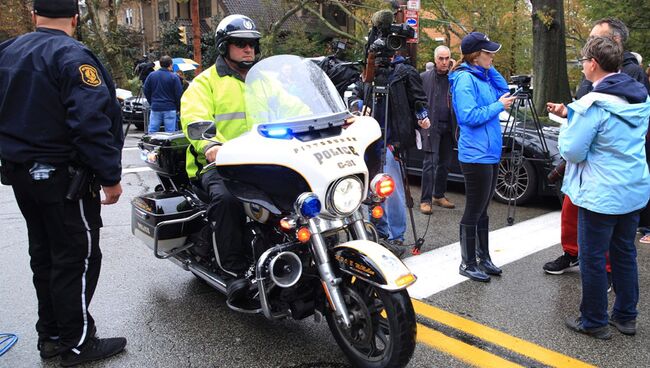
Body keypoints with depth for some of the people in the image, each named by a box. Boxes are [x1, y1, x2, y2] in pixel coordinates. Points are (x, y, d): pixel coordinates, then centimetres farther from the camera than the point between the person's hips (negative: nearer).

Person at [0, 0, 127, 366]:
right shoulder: (72, 56, -17)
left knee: (44, 254, 17)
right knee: (78, 257, 0)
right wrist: (110, 177, -19)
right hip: (63, 176, -8)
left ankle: (50, 334, 27)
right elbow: (91, 122, -24)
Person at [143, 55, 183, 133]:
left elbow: (146, 91, 9)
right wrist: (178, 107, 6)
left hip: (155, 108, 3)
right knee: (170, 132, 0)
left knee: (151, 132, 8)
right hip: (169, 109, -3)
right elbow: (179, 94, -8)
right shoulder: (174, 77, -8)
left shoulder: (151, 75, 5)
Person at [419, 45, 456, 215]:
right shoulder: (424, 77, 2)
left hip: (448, 127, 4)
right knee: (430, 163, -6)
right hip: (431, 126, -4)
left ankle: (439, 196, 23)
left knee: (444, 164, 11)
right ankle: (425, 200, -2)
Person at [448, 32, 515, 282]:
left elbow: (504, 91, 15)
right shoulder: (465, 78, -15)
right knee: (474, 211, 0)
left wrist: (490, 68, 6)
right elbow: (469, 116, -22)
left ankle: (483, 258, 28)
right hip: (476, 155, -9)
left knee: (482, 210, 17)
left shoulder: (483, 76, 12)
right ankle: (468, 264, 11)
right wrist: (498, 106, -13)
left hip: (490, 153, 9)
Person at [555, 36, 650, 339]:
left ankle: (594, 322, 17)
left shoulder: (594, 104, -20)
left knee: (593, 258, 5)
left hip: (601, 195, -8)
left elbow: (572, 152, -18)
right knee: (625, 254, 18)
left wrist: (566, 126, 0)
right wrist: (571, 115, 14)